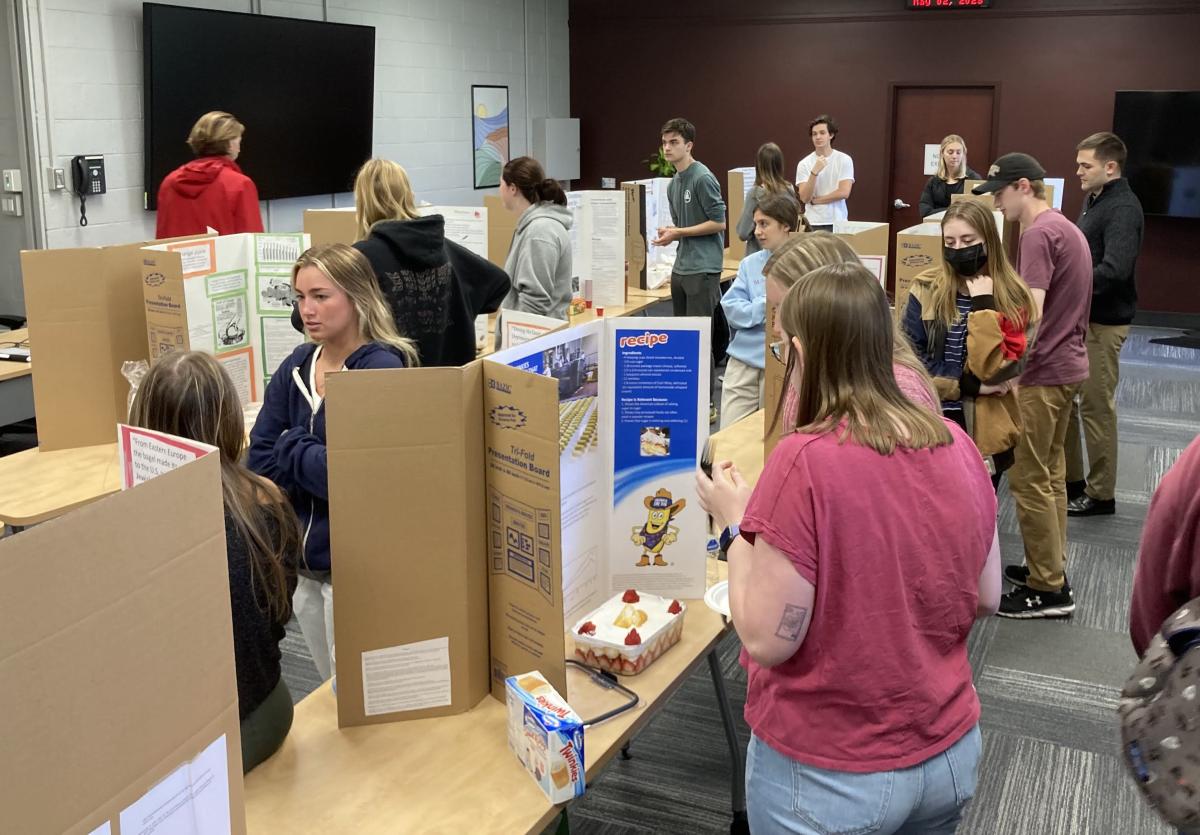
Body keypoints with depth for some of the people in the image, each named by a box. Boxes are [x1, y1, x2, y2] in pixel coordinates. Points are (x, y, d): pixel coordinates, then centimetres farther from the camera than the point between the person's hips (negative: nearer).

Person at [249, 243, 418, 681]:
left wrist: (291, 448, -9)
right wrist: (316, 464, -14)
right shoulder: (296, 367, 4)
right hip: (303, 563, 6)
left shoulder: (381, 368, -15)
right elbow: (258, 464, 0)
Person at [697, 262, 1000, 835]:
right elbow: (985, 599, 4)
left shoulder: (806, 462, -24)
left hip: (831, 775, -5)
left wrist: (734, 523, -7)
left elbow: (767, 640, -19)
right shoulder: (956, 444, -7)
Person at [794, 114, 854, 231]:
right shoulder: (804, 164, 1)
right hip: (812, 223, 0)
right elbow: (804, 198, -8)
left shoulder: (844, 160, 1)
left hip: (838, 222, 0)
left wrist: (815, 200, -4)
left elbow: (844, 192, -8)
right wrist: (814, 172, -20)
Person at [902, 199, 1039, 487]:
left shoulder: (1012, 296, -4)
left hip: (984, 429, 0)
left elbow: (999, 368, -15)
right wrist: (968, 386, -13)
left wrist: (983, 305, -18)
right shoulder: (926, 289, -2)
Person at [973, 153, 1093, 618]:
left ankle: (1049, 590, 4)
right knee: (1051, 473, 17)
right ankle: (1049, 568, 27)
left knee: (1030, 479, -3)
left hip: (1044, 371, -10)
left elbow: (1031, 313, -26)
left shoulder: (1039, 234, -18)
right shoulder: (1066, 228, 14)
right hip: (1067, 364, 10)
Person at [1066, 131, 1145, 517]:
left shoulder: (1123, 209, -19)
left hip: (1102, 322, -10)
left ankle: (1100, 494, 12)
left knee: (1096, 407, 0)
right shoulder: (1094, 200, 12)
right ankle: (1070, 478, 28)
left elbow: (1113, 271, -29)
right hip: (1077, 315, 10)